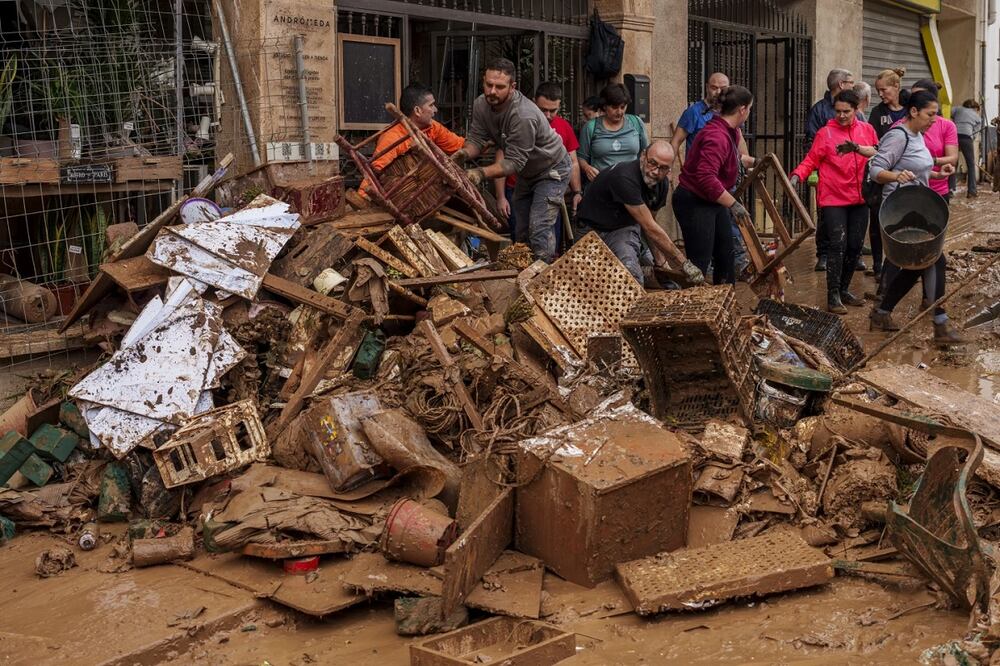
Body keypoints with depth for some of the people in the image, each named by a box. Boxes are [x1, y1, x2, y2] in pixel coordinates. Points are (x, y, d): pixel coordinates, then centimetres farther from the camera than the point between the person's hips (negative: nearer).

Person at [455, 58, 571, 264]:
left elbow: (514, 162, -35)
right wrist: (464, 153, -34)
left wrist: (482, 173, -47)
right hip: (526, 172, 8)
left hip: (552, 170, -8)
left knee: (539, 228, -19)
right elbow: (477, 139, -11)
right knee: (521, 230, 14)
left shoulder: (524, 116, -37)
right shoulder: (481, 104, -14)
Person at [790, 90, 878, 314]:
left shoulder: (867, 130, 7)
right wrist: (797, 176, -25)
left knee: (855, 245, 10)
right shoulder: (826, 133, -4)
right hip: (834, 199, -4)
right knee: (837, 245, -10)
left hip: (859, 199, 4)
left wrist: (857, 148, -15)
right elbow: (811, 161, -6)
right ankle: (833, 296, -5)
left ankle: (844, 290, 25)